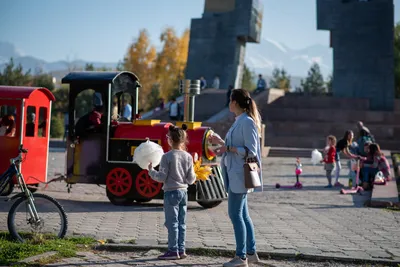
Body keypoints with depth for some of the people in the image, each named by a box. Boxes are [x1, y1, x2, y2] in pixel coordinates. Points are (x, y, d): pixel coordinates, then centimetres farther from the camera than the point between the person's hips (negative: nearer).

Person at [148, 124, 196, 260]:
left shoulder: (167, 156, -13)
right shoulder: (188, 157, 2)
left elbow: (162, 177, -12)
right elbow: (191, 180, 3)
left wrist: (151, 170, 3)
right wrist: (194, 175, 24)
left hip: (171, 193, -5)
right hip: (184, 192, 5)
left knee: (172, 223, -1)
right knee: (181, 223, 11)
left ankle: (173, 251, 1)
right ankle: (181, 250, 14)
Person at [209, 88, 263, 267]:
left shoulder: (247, 122, -14)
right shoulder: (239, 122, 14)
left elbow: (250, 150, -18)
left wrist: (228, 148, -18)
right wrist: (220, 142, 23)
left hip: (240, 174, -10)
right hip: (234, 173, 10)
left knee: (235, 214, -7)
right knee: (242, 214, 12)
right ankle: (251, 252, 20)